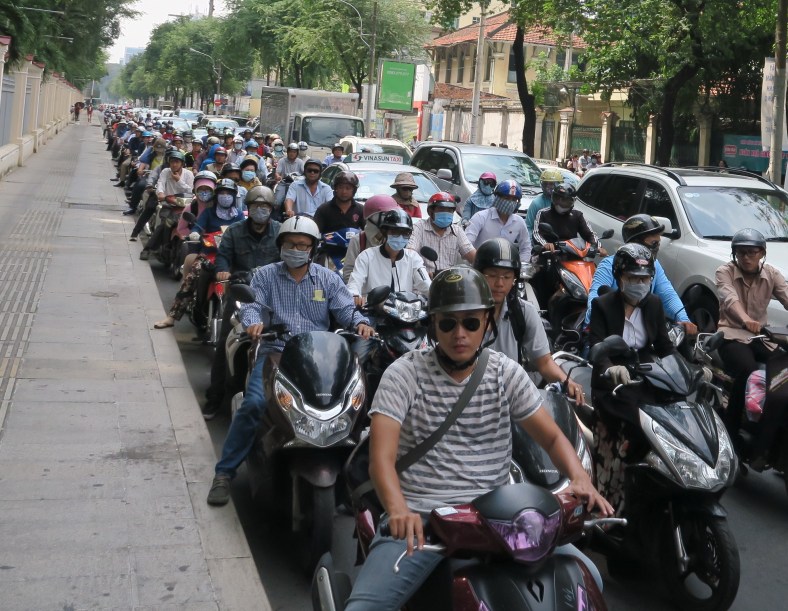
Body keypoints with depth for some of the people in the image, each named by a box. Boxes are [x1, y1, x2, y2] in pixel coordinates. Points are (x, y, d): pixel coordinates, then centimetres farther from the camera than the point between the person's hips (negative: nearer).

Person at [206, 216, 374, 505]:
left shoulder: (328, 279, 16)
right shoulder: (265, 275, 12)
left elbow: (345, 308, 7)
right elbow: (252, 306, 0)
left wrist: (360, 323, -16)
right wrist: (253, 323, -24)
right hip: (275, 351, -1)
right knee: (254, 404, -25)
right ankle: (225, 472, -12)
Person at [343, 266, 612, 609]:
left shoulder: (506, 373, 6)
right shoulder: (404, 374, -4)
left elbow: (552, 437, 8)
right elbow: (381, 458, -14)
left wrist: (580, 479, -14)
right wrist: (398, 510, -34)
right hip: (420, 518, -3)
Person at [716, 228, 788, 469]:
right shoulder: (724, 272, -5)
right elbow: (730, 299, -26)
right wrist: (746, 319, -48)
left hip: (761, 335, 4)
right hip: (732, 334, -4)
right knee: (748, 371, -35)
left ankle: (762, 447, -23)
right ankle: (729, 431, -18)